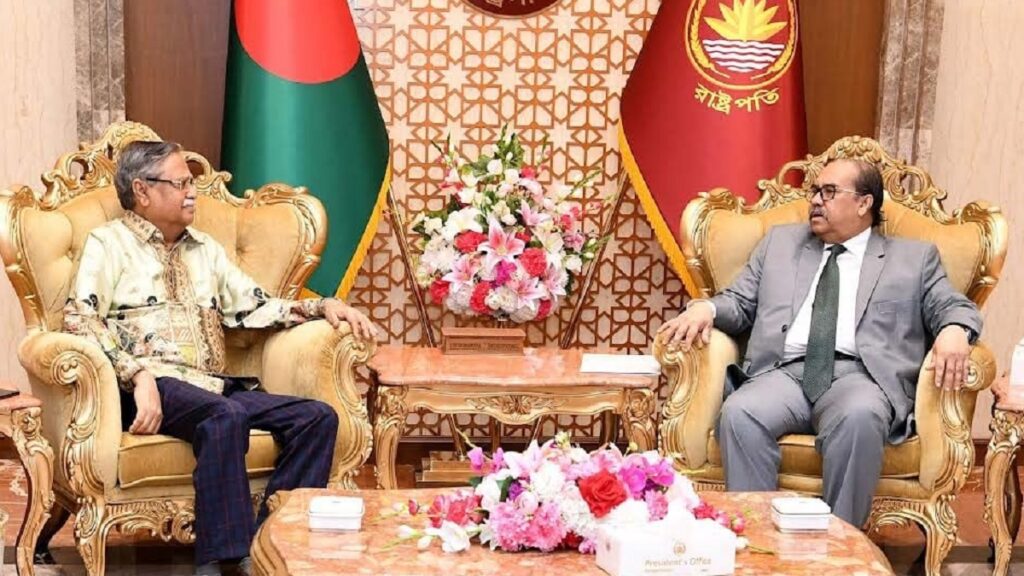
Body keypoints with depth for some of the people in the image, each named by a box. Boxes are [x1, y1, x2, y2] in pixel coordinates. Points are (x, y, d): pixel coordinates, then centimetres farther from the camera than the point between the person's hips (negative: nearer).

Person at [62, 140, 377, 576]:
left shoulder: (204, 248, 26)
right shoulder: (109, 243, 6)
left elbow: (253, 307, 22)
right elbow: (80, 319, -9)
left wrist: (321, 307, 6)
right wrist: (139, 375, -22)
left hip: (216, 387, 7)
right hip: (155, 387, -7)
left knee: (317, 417, -14)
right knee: (226, 416, -37)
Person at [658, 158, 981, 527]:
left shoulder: (914, 258, 22)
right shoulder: (780, 242, 28)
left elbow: (953, 307, 13)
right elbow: (740, 302, 24)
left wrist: (954, 330, -12)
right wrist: (706, 308, 0)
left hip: (859, 375, -2)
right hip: (785, 373, 2)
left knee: (858, 418, -38)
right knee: (739, 413, -32)